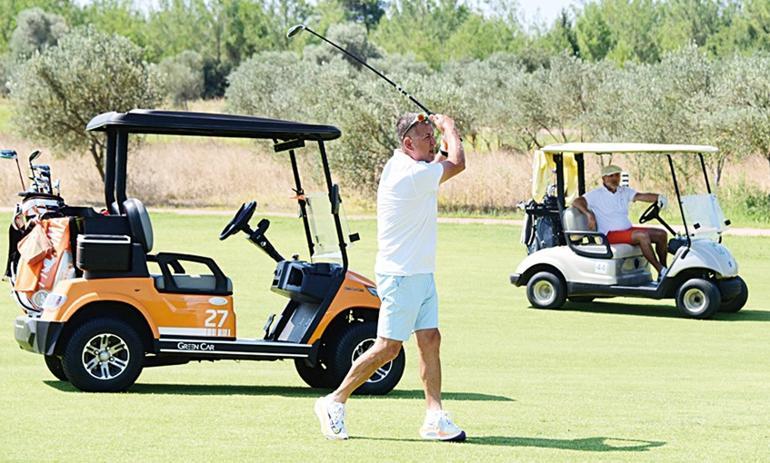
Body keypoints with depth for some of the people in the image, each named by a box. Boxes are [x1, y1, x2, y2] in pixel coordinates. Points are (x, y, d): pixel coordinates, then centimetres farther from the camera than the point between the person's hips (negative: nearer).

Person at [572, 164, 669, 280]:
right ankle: (661, 271, -28)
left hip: (628, 230, 7)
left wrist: (659, 197, -23)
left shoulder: (625, 191, 13)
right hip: (610, 235, -7)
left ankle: (664, 269, -1)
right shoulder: (596, 194, -3)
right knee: (642, 235, -30)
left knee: (661, 234, -4)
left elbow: (641, 196, -4)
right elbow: (576, 202, -14)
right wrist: (589, 214, -31)